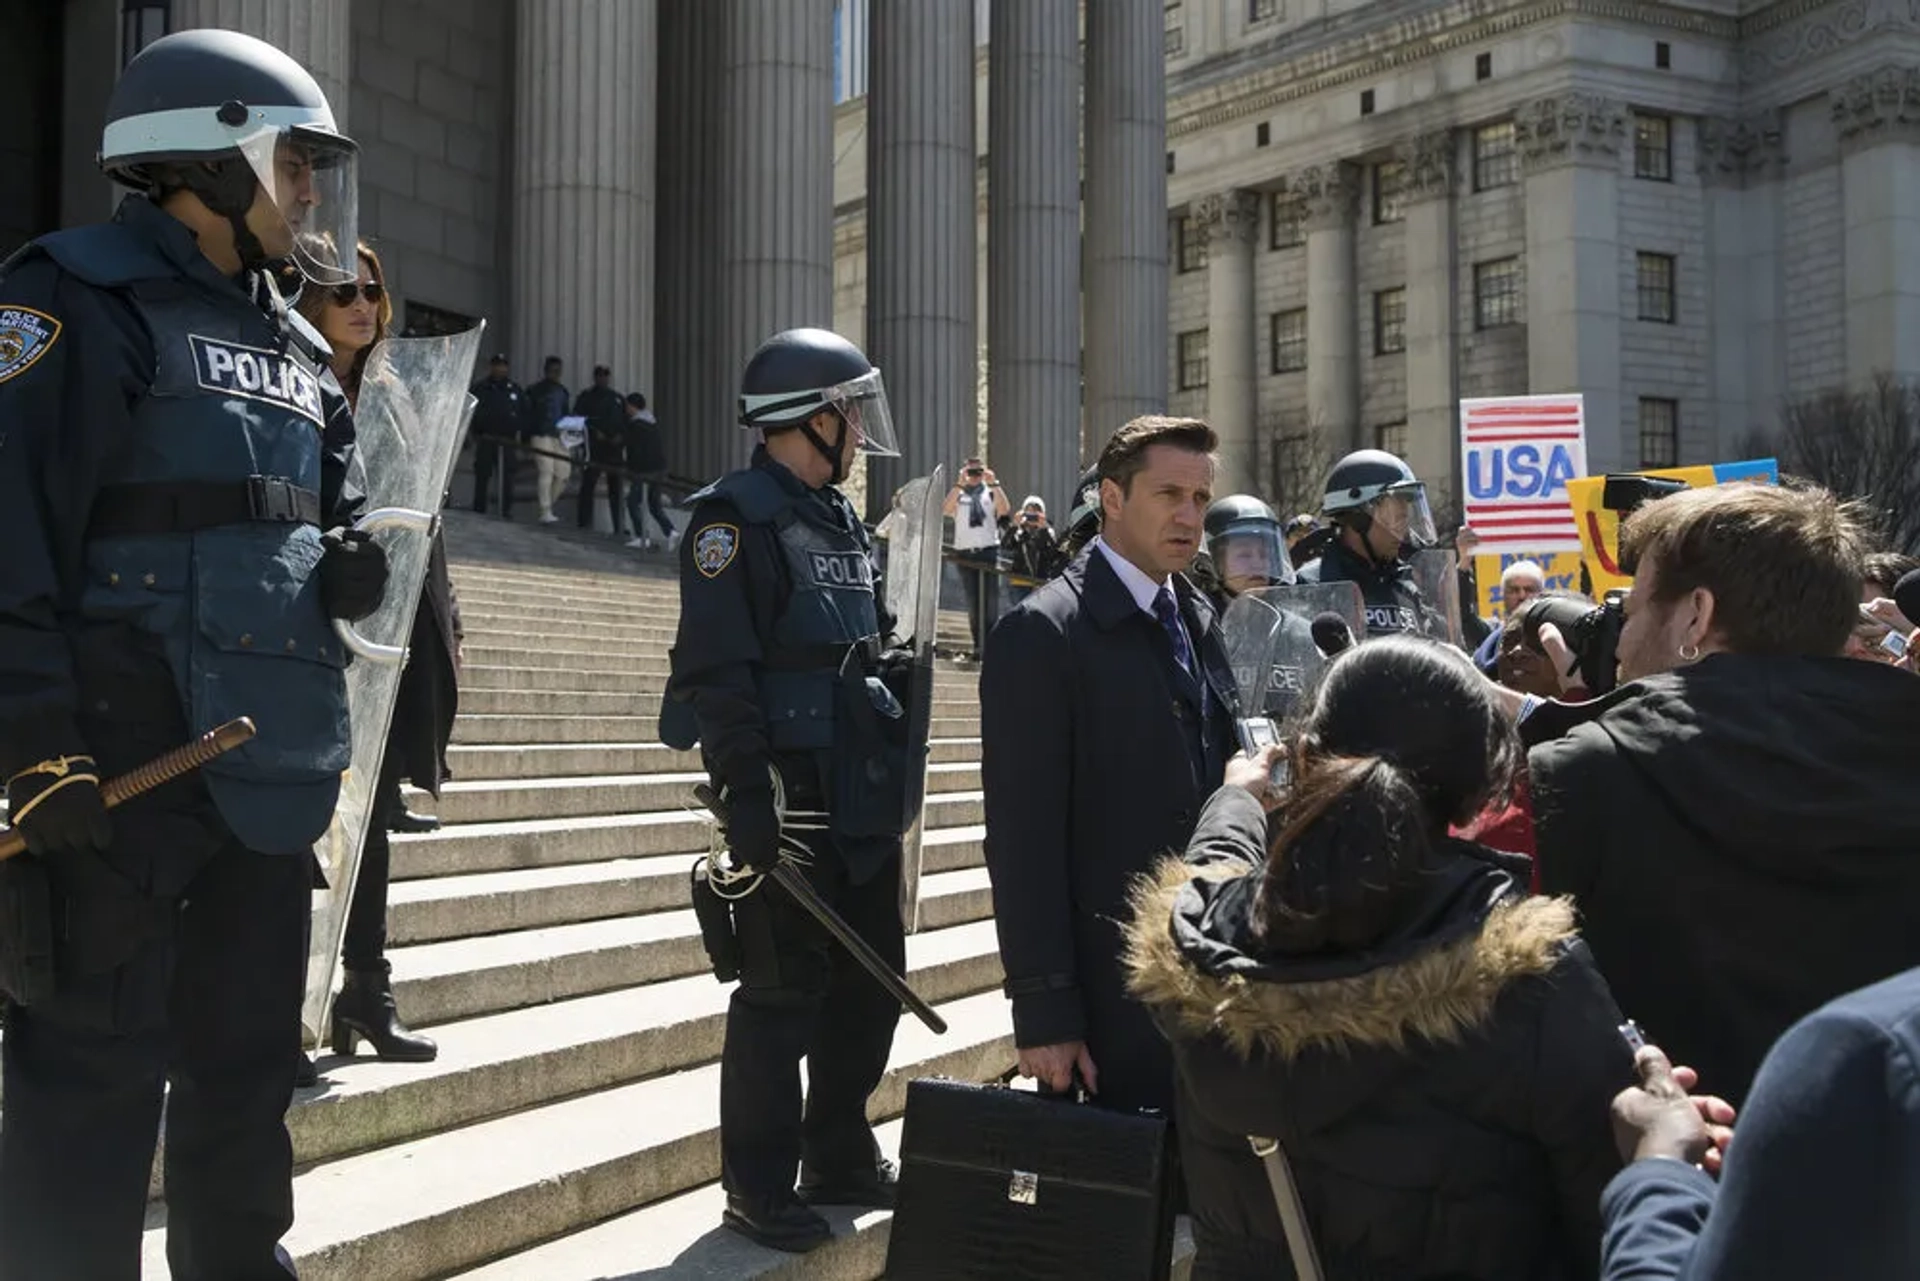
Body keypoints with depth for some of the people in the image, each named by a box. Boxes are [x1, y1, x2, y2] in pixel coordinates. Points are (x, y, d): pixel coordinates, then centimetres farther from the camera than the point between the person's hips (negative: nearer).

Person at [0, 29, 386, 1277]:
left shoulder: (297, 349, 18)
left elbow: (326, 526, 27)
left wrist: (354, 570, 3)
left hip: (271, 766, 8)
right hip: (119, 768, -8)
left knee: (249, 1069, 17)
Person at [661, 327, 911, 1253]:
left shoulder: (841, 520, 17)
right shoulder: (737, 515, -11)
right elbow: (718, 670, -19)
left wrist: (893, 779, 20)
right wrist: (746, 794, -24)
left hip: (861, 801, 9)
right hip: (789, 798, -9)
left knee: (870, 978, 14)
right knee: (784, 989, -2)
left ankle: (839, 1160, 29)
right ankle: (758, 1190, 11)